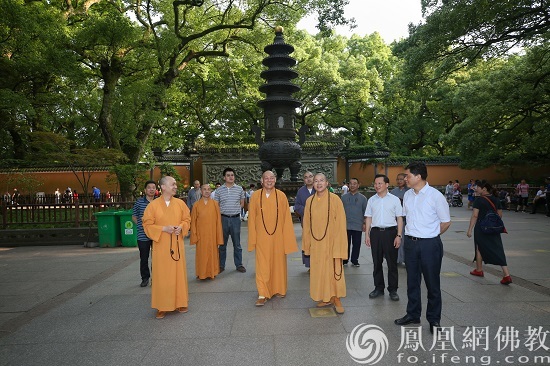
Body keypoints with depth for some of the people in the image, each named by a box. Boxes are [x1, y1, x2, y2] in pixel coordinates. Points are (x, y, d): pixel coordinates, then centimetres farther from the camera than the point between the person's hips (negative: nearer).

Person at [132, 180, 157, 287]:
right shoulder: (139, 202, 1)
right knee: (144, 258, 9)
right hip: (143, 235, 0)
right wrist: (141, 223, 0)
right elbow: (134, 216, 10)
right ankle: (145, 278, 23)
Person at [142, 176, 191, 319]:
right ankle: (162, 306, 15)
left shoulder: (180, 203, 2)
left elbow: (187, 220, 9)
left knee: (178, 273, 9)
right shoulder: (153, 205, -6)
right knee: (162, 275, 3)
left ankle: (180, 302, 23)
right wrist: (164, 229, -17)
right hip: (161, 246, -2)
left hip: (177, 245, 3)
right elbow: (147, 225, -4)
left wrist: (181, 227, -11)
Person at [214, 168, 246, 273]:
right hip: (223, 218, 0)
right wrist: (224, 211, -4)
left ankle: (239, 264, 18)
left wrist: (234, 210, 3)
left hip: (235, 218, 0)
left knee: (237, 244, 7)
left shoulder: (239, 189, 3)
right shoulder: (219, 190, 2)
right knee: (222, 243, 9)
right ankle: (221, 265, 18)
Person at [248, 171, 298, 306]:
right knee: (262, 265, 0)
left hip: (278, 237, 1)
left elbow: (286, 218, 1)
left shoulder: (281, 196, -1)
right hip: (262, 237, -1)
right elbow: (252, 218, 1)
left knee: (278, 263, 10)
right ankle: (263, 294, 7)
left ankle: (279, 289, 28)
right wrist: (253, 238, -1)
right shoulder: (255, 196, -1)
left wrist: (287, 237, -2)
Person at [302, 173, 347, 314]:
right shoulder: (309, 201, 4)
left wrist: (338, 244, -11)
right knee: (318, 270, 10)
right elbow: (307, 224, 8)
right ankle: (326, 298, 25)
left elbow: (340, 223, -8)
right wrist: (307, 243, 7)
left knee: (334, 270, 2)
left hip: (331, 242, -4)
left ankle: (336, 299, 18)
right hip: (316, 243, 4)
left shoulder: (335, 199, -8)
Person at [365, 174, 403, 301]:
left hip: (390, 231, -3)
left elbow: (399, 218, 0)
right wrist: (367, 235, 5)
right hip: (375, 232, 3)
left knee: (392, 262, 3)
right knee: (377, 262, 10)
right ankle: (379, 288, 22)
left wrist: (399, 235, -7)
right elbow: (368, 218, 10)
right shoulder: (371, 200, 8)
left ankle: (393, 290, 15)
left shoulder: (394, 199, 0)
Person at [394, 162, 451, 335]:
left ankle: (434, 319, 23)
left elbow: (446, 222, -3)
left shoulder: (436, 196, -12)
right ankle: (413, 314, 30)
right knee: (412, 281, 15)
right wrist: (412, 234, 11)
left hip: (430, 244, -5)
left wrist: (430, 236, 3)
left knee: (432, 283, 7)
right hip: (410, 242, 5)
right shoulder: (407, 195, 4)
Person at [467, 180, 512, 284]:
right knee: (498, 250, 3)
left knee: (479, 249, 14)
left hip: (481, 229, -5)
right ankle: (507, 275, -6)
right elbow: (500, 215, 12)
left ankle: (479, 270, 28)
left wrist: (470, 229, -13)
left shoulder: (479, 200, -13)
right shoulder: (496, 200, 5)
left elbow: (475, 216, -16)